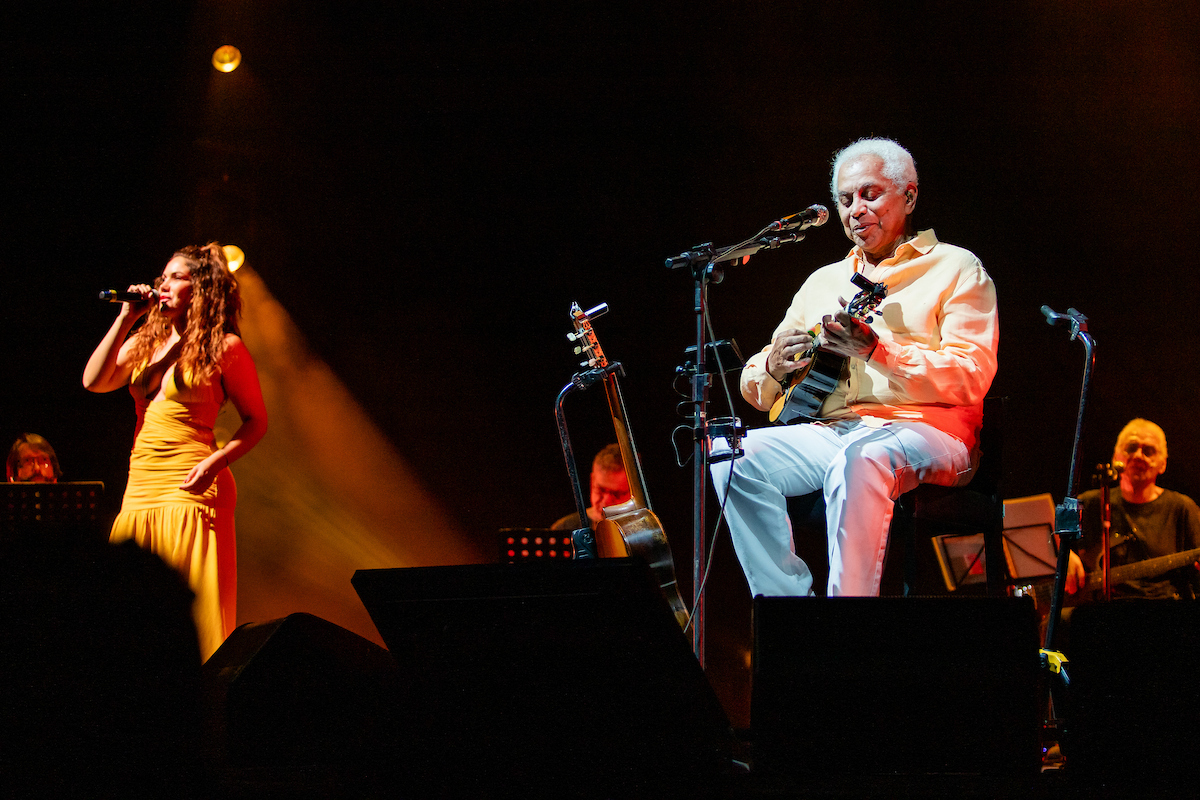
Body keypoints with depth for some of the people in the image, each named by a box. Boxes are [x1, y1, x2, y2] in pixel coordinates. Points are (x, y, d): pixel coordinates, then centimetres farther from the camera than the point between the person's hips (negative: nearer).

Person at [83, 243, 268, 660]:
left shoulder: (224, 347, 1)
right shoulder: (144, 341, 16)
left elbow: (256, 421, 2)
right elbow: (94, 381, 4)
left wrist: (216, 462, -14)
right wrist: (126, 318, 2)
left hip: (191, 489, -6)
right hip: (140, 486, 6)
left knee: (190, 606, -9)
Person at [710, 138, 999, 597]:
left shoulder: (954, 269, 7)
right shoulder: (823, 282, 25)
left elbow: (972, 378, -9)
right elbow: (754, 387, 25)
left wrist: (877, 350, -22)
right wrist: (774, 369, -2)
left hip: (925, 435, -6)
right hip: (829, 433, 6)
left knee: (860, 458, -40)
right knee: (731, 453, -22)